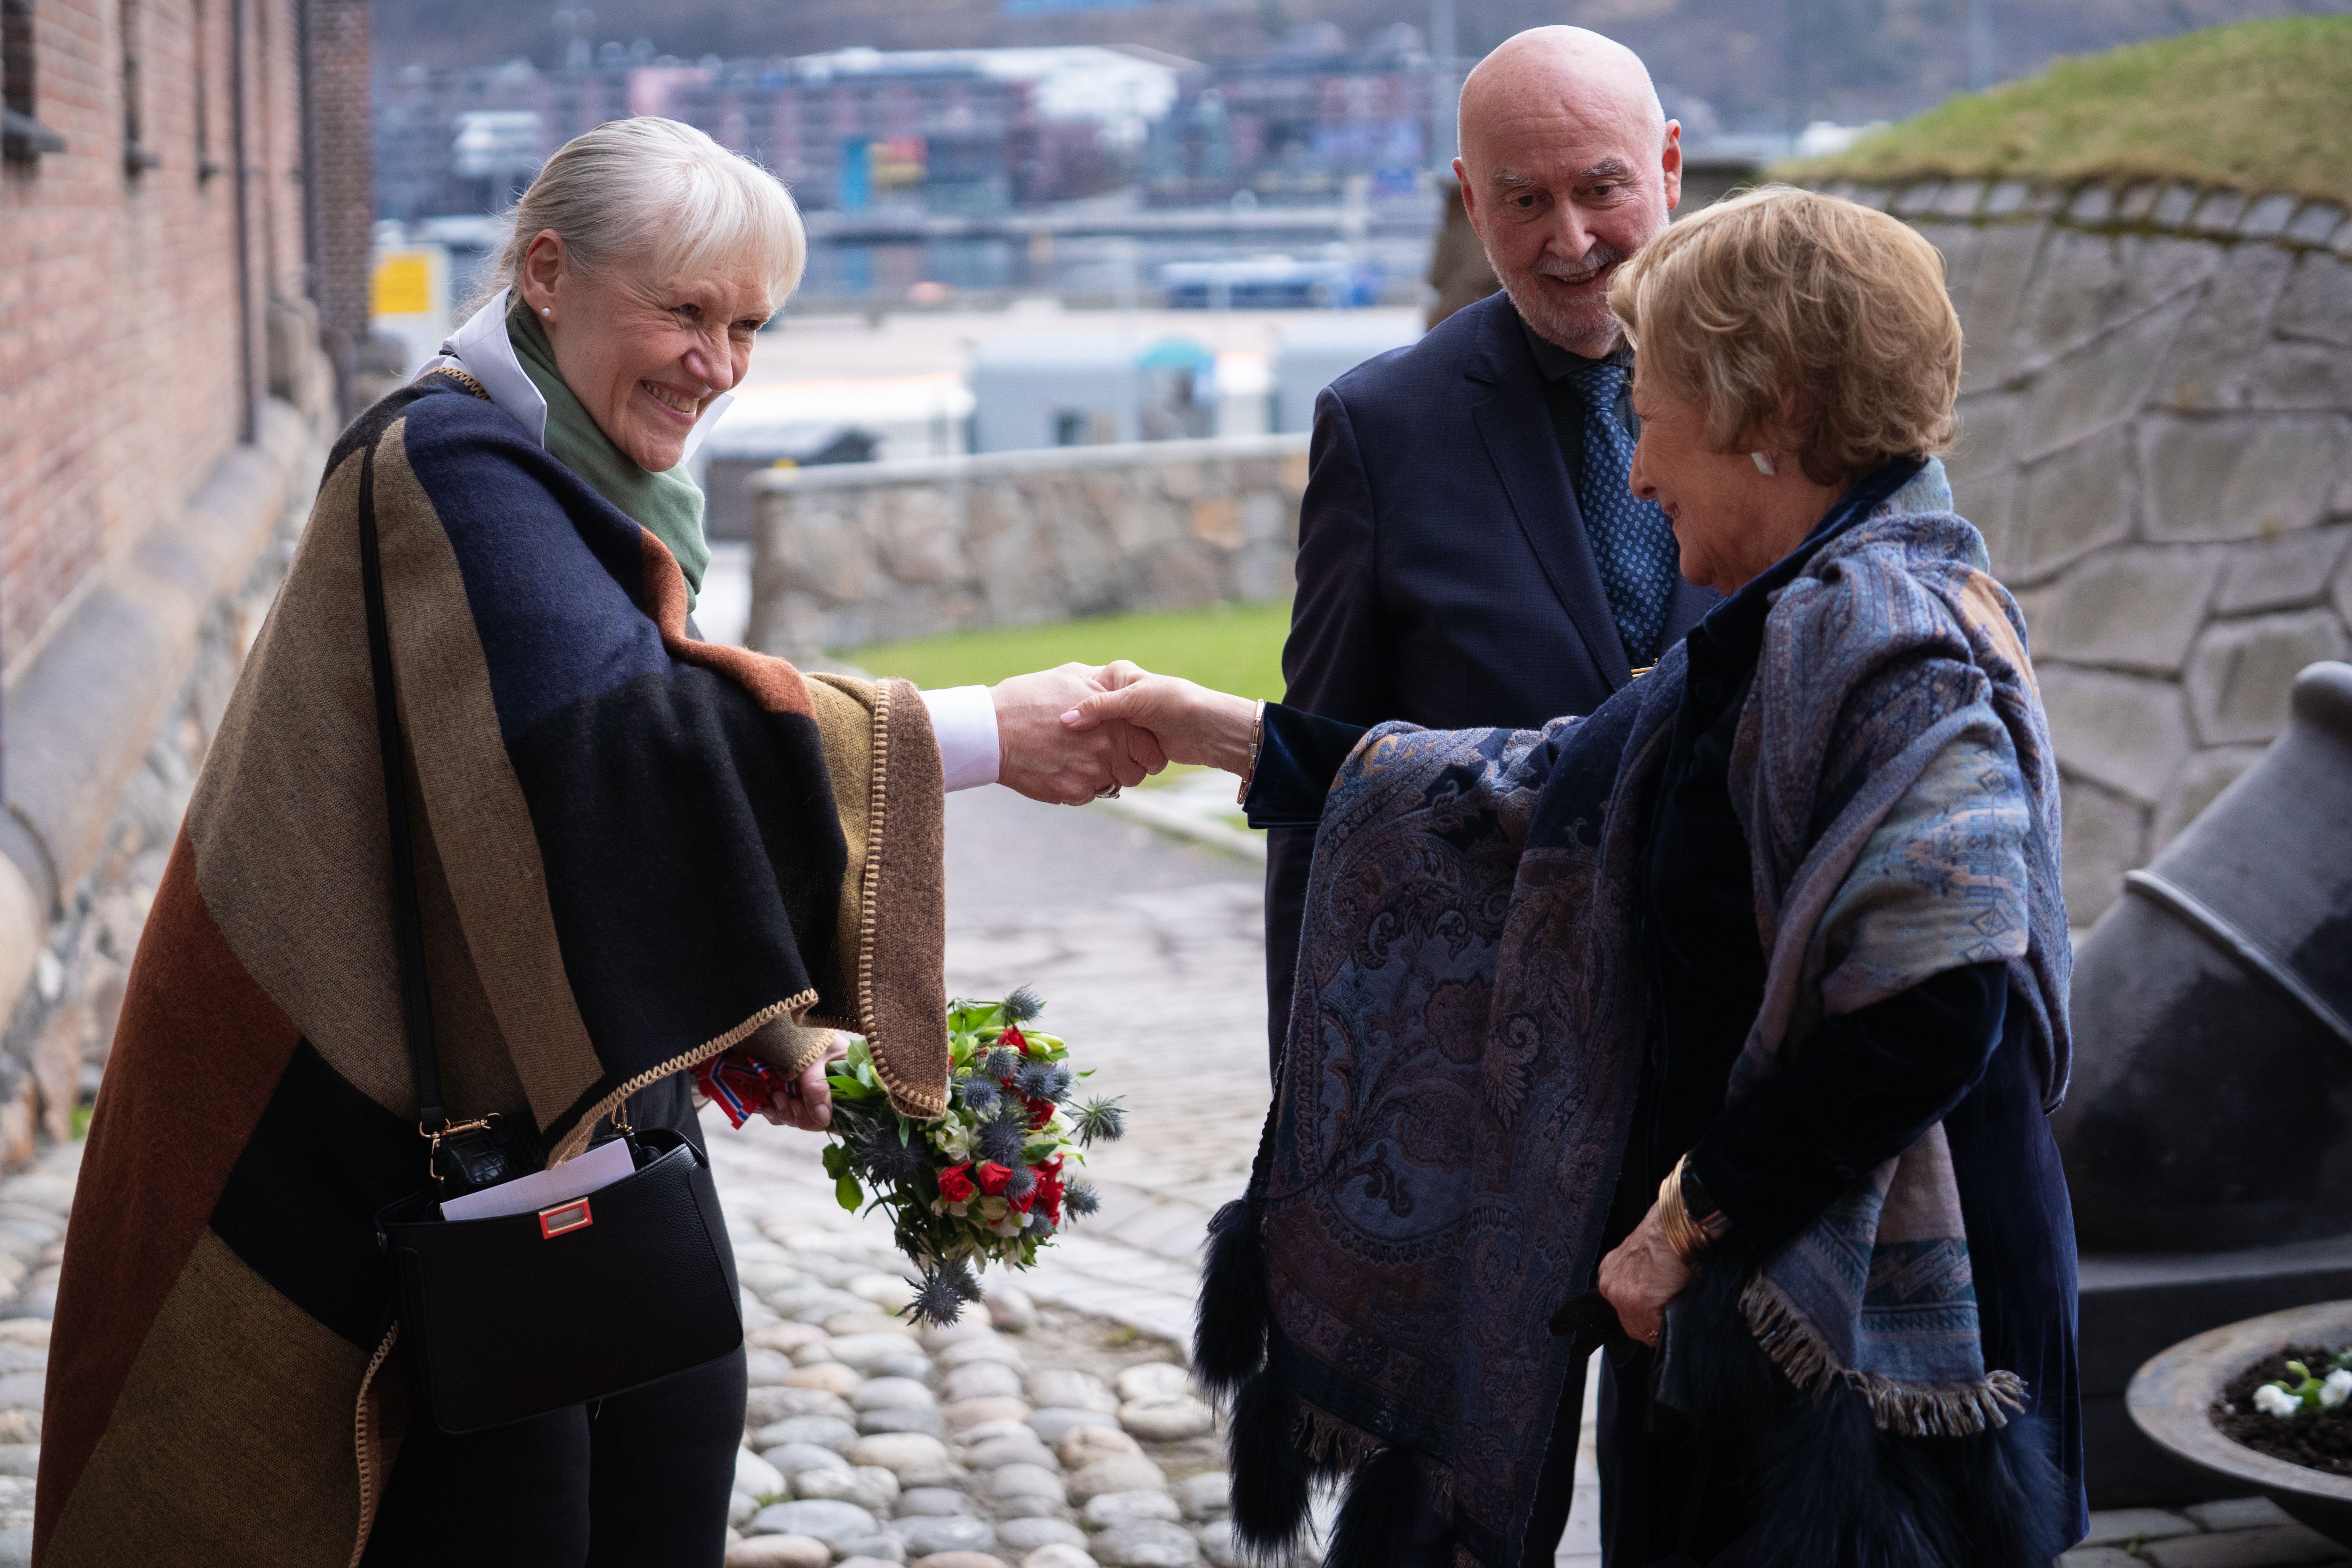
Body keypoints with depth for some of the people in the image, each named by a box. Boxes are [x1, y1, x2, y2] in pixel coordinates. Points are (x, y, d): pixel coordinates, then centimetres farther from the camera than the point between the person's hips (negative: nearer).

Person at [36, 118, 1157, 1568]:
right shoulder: (455, 464, -18)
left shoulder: (587, 484, 12)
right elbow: (610, 728, -34)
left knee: (675, 1431, 11)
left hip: (571, 1108, 9)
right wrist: (967, 737, -31)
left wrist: (757, 1032, 9)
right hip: (412, 1132, -9)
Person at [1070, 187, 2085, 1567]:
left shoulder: (1882, 638, -20)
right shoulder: (1804, 627, 12)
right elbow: (1551, 790, 19)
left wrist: (1691, 1221, -18)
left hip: (1862, 1361, -9)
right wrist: (1227, 734, 21)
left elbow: (1932, 1008, -30)